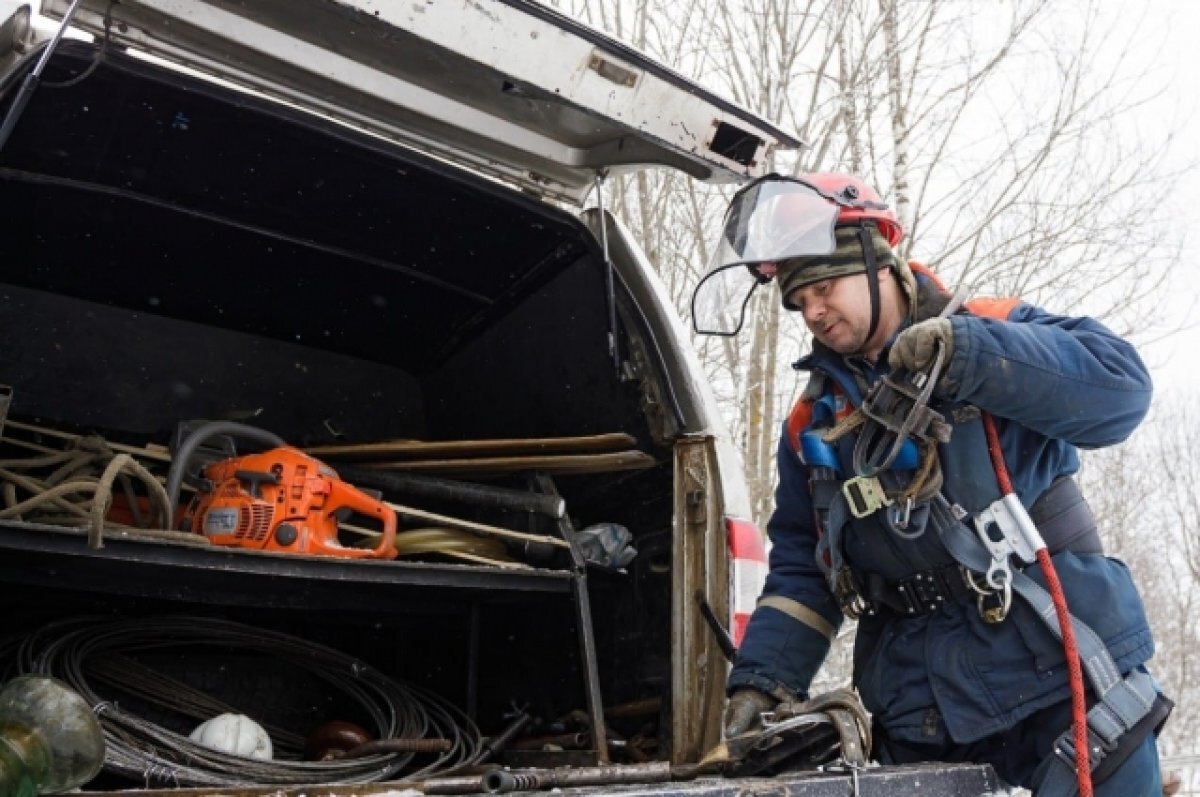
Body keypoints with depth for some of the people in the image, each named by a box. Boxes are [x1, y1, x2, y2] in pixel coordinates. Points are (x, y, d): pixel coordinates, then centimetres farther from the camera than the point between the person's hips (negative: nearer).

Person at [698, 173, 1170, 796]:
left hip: (1065, 680, -3)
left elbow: (1122, 386, -18)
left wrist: (965, 355, -26)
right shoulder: (812, 426, 10)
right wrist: (762, 680, -2)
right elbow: (799, 570, 11)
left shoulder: (994, 332, -2)